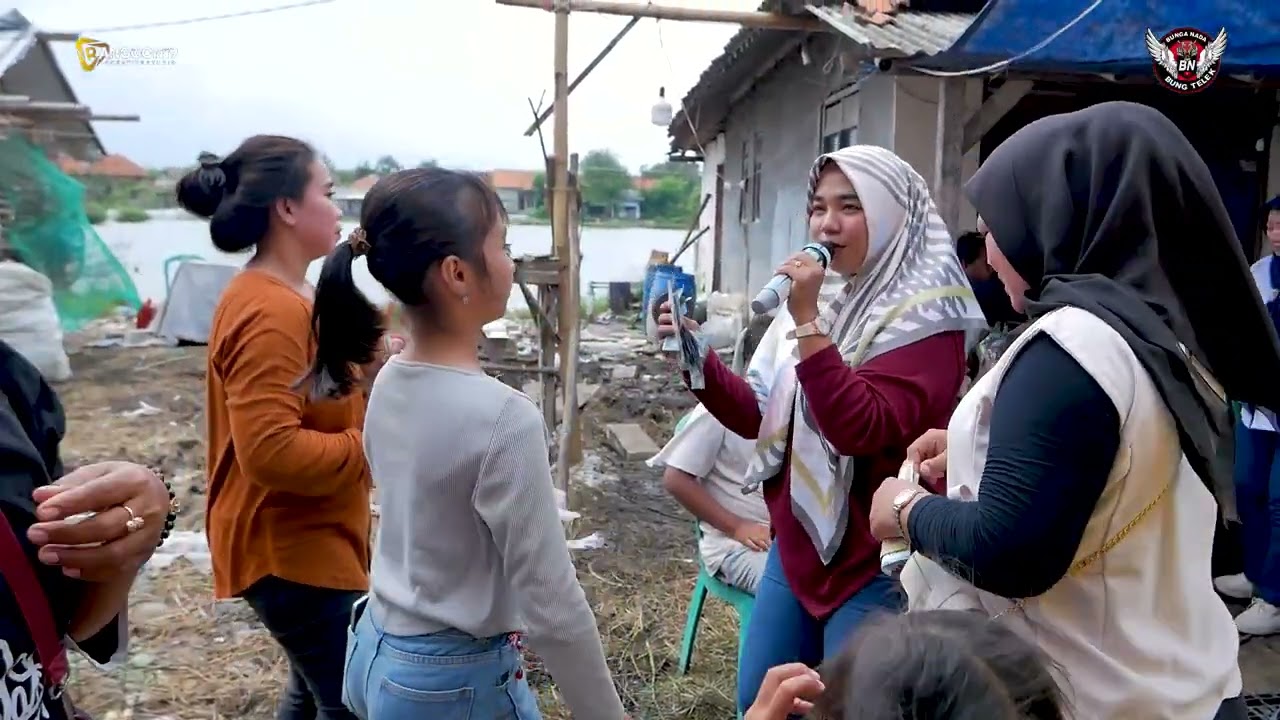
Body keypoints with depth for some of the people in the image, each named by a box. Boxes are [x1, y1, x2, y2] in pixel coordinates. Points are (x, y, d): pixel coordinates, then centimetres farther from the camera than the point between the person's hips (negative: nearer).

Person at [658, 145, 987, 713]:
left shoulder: (926, 317, -13)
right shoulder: (823, 300, 9)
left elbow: (861, 429, -26)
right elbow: (758, 417, 9)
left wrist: (808, 323, -27)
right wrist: (698, 358, -5)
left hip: (872, 566, -7)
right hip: (794, 547, 7)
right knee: (757, 701, 16)